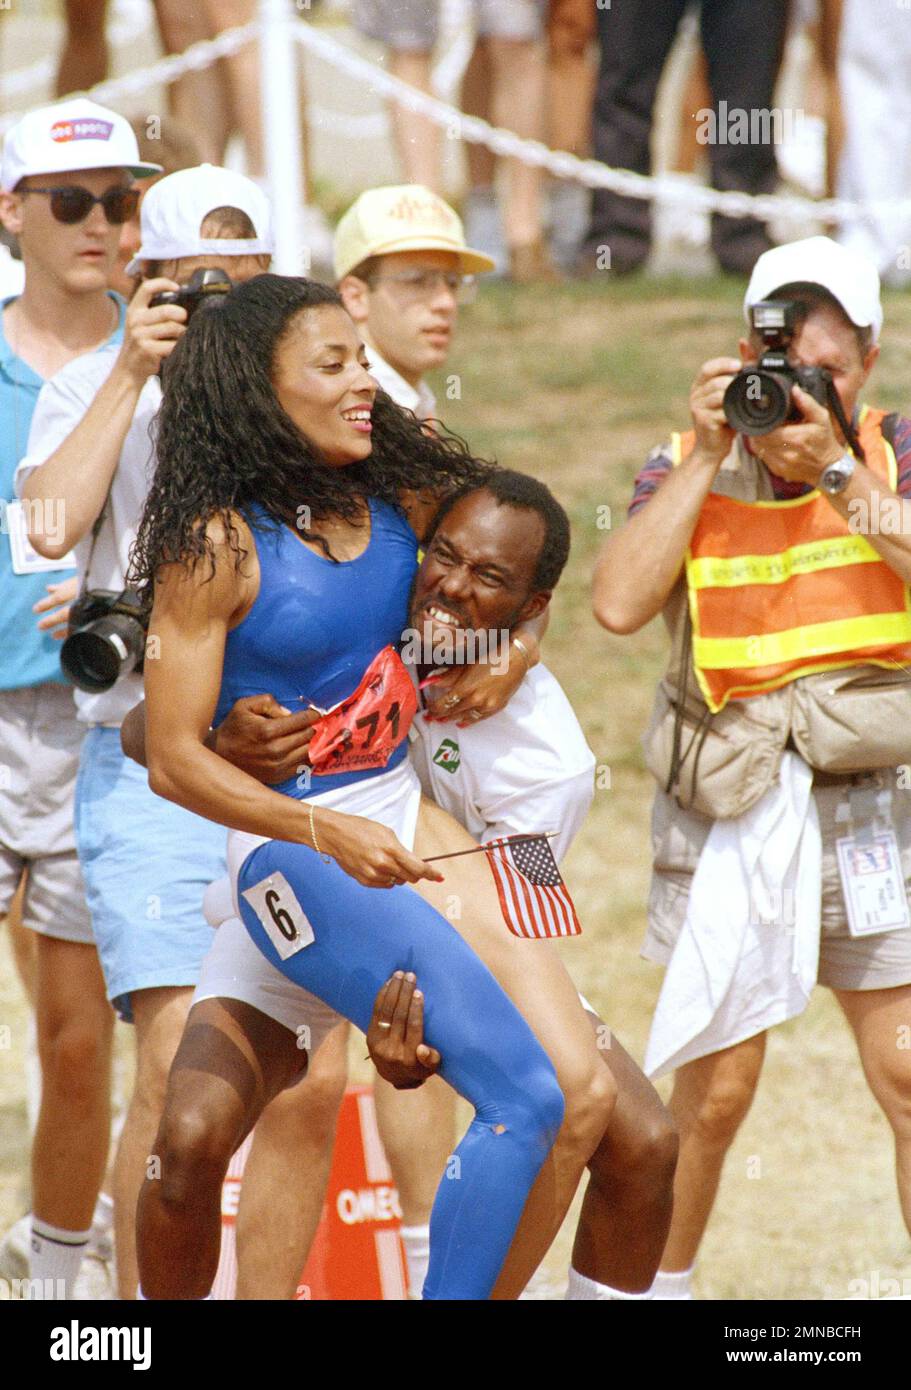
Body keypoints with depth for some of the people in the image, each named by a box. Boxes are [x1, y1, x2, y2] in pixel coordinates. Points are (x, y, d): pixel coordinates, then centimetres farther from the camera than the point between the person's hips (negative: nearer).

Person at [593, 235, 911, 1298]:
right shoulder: (686, 471, -1)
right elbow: (618, 604, -16)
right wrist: (707, 457, -16)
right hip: (725, 812, -1)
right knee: (715, 1087, 0)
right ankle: (656, 1283, 20)